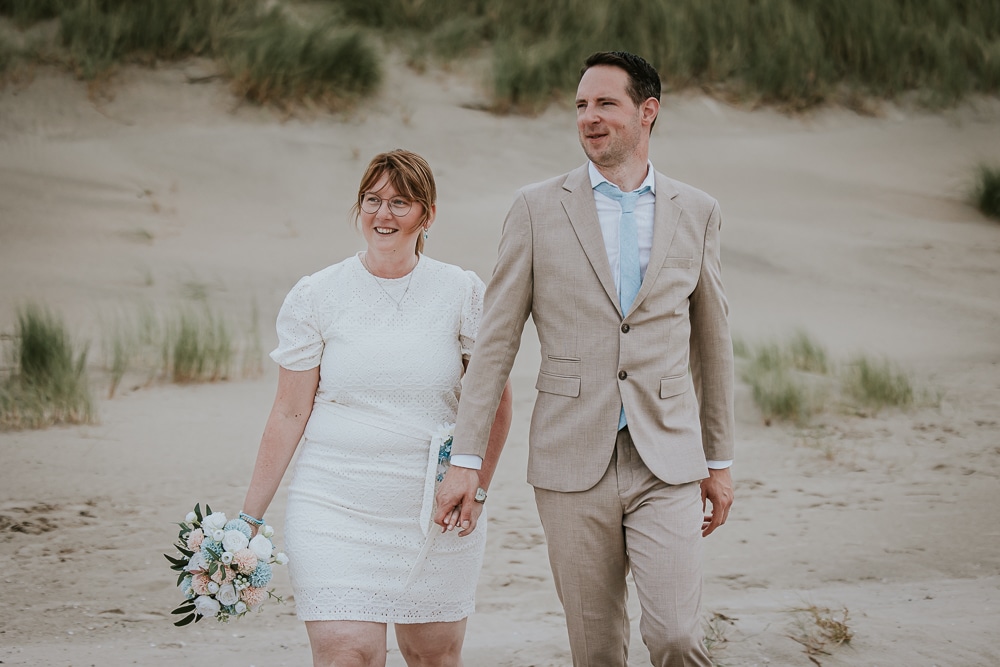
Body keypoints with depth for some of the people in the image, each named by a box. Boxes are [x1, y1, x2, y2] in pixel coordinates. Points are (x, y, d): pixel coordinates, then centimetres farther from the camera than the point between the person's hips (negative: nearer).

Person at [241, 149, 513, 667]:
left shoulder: (462, 293, 3)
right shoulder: (315, 297, 1)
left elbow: (494, 400, 10)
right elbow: (289, 414, 2)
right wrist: (250, 517, 0)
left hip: (434, 509, 1)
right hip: (336, 508, -1)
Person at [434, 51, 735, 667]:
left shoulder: (697, 213, 7)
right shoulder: (538, 209, 3)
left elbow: (712, 341, 15)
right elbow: (496, 341, 2)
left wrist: (720, 461, 16)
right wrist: (466, 460, -3)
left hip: (667, 463, 0)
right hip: (573, 464, 0)